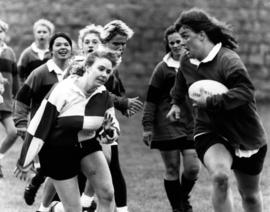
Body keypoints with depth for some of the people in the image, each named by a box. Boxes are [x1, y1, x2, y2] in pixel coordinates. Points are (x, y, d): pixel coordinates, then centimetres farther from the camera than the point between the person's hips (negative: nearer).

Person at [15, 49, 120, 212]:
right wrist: (25, 162, -15)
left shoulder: (103, 95, -5)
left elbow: (113, 126, 7)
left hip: (87, 144, 5)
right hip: (59, 150, -5)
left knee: (107, 194, -4)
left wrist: (110, 131, -20)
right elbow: (39, 126, -19)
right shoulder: (63, 90, -22)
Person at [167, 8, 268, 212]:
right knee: (220, 176, -30)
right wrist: (176, 102, 32)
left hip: (246, 136, -3)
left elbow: (245, 91, -38)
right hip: (209, 133, 3)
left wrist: (209, 102, -34)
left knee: (250, 195, 15)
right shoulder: (187, 62, -1)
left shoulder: (228, 60, -24)